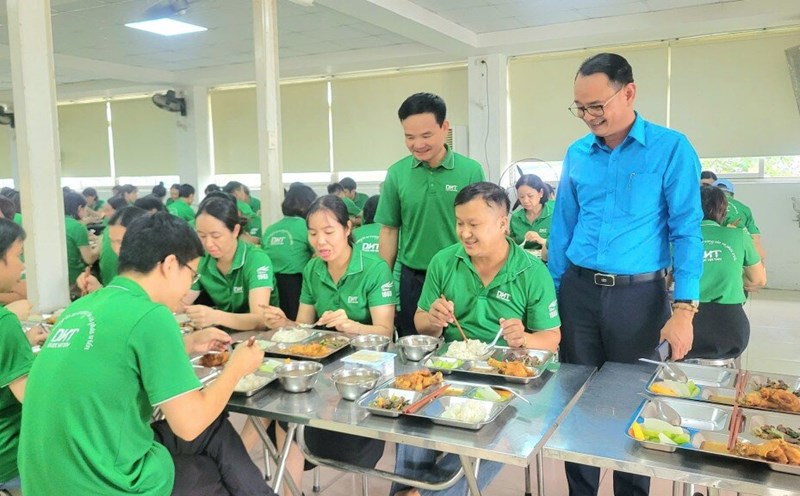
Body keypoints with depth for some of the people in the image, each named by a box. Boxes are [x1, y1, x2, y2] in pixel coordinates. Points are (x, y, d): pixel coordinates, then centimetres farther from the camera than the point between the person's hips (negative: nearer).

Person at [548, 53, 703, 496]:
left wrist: (684, 309, -15)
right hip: (578, 291, 4)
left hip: (639, 295, -3)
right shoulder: (576, 154, 5)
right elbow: (562, 228, 9)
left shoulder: (671, 149, -7)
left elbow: (686, 232, -8)